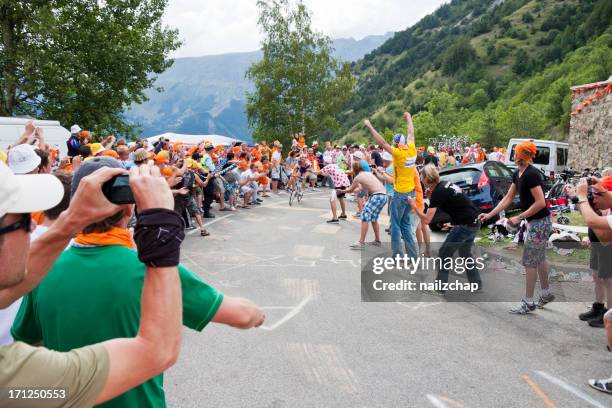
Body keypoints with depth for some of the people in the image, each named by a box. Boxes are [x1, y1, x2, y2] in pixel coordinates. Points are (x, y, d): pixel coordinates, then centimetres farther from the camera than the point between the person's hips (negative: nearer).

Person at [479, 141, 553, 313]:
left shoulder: (531, 174, -23)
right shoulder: (518, 174, 6)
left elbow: (540, 202, -26)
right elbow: (508, 198, 9)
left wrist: (519, 218, -21)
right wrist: (490, 215, 4)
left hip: (539, 222, -9)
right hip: (535, 222, 9)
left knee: (530, 261, -2)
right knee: (539, 259, 20)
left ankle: (528, 303, 8)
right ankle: (546, 293, 36)